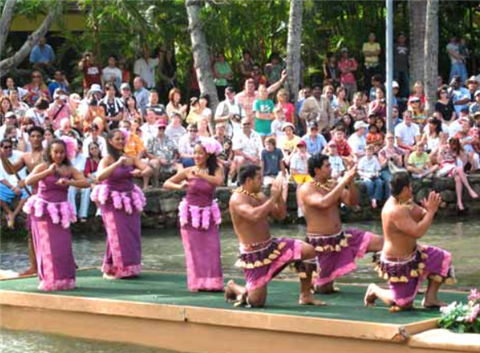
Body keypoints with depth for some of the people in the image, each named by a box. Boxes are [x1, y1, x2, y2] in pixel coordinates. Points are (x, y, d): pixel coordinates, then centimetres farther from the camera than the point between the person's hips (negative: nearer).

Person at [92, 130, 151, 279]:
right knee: (118, 235, -3)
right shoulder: (107, 159, -8)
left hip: (129, 200, 5)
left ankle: (128, 268, 19)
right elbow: (99, 177, -25)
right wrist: (117, 163, -29)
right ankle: (112, 270, 7)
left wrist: (140, 173, -24)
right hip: (113, 201, -5)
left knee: (132, 235, 7)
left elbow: (149, 169, -2)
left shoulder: (131, 159, 5)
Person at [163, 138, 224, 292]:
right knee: (194, 250, 0)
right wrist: (179, 186, -21)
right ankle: (197, 283, 4)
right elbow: (166, 184, -1)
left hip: (208, 215, 1)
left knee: (211, 249, -2)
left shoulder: (216, 170, -2)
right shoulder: (188, 171, -2)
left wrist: (201, 175, -35)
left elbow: (219, 181, -24)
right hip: (191, 215, -1)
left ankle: (211, 282, 4)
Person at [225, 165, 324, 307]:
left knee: (309, 251, -9)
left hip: (272, 245, 7)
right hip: (254, 254, -7)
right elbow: (254, 215, -34)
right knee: (257, 302, -10)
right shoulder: (237, 199, -16)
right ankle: (233, 288, 24)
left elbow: (281, 215, 11)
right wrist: (273, 197, -25)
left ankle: (305, 296, 4)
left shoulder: (259, 196, 8)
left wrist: (279, 195, -4)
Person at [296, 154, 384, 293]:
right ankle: (305, 269, 30)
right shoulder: (306, 189, -14)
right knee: (324, 288, 2)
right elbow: (324, 203, -32)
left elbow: (352, 201, -1)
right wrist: (343, 182, -29)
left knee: (381, 243, -10)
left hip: (341, 236, 6)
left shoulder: (333, 185, 6)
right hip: (321, 243, -6)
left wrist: (351, 182, -17)